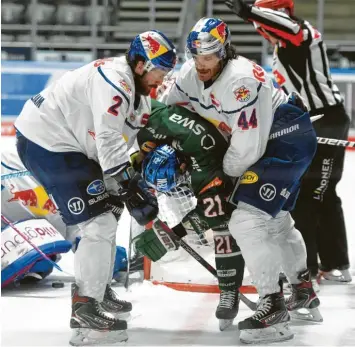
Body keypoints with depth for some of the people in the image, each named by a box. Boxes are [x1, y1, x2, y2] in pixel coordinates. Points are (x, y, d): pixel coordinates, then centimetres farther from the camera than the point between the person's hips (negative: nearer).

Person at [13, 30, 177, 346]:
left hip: (69, 144, 11)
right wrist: (129, 191, -29)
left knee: (105, 213, 22)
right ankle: (85, 312, -11)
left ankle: (97, 289, 37)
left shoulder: (136, 87, 10)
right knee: (100, 224, -13)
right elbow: (109, 142, -30)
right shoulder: (114, 80, -23)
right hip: (46, 144, -11)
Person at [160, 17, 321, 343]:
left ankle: (274, 306, -15)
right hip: (263, 141, 10)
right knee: (275, 217, 24)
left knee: (248, 219, -20)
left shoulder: (241, 81, -31)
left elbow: (246, 149, -28)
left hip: (289, 137, -10)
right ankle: (304, 292, 43)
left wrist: (221, 176, -12)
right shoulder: (191, 74, -5)